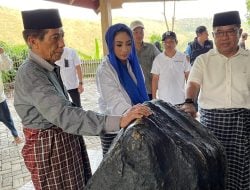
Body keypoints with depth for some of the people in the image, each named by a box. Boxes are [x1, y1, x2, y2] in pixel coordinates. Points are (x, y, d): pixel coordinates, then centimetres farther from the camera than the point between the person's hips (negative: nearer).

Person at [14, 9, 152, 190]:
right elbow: (64, 115, -38)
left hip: (66, 140, 9)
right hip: (49, 146, -8)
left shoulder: (49, 68, 6)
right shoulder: (30, 74, -25)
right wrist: (118, 121, -45)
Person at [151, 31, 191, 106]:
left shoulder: (183, 57, 0)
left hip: (180, 99, 1)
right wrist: (154, 98, 0)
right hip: (163, 100, 0)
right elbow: (155, 79, 2)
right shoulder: (158, 59, -1)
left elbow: (188, 77, 6)